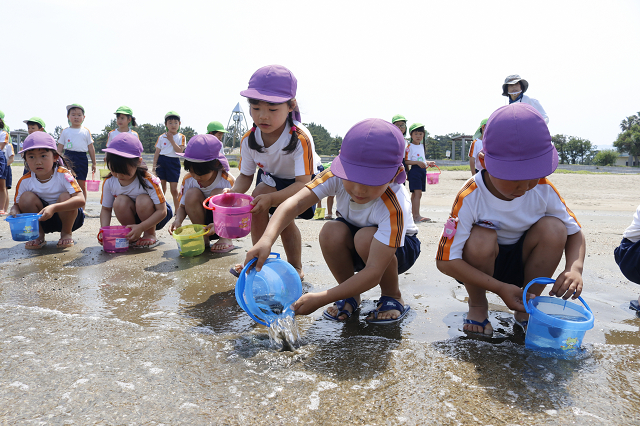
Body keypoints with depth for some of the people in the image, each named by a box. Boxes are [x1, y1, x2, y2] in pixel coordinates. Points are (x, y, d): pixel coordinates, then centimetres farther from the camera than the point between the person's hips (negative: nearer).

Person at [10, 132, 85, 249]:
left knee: (65, 196, -30)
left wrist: (53, 208, -46)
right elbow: (17, 204, 0)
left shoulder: (63, 175, -22)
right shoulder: (25, 181, -10)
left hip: (68, 216, -3)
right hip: (44, 221, 3)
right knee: (27, 197, -19)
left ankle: (67, 233, -5)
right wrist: (14, 211, -26)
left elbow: (81, 200, -35)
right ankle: (39, 235, -1)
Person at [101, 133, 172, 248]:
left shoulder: (149, 181, -28)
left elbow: (162, 211, -28)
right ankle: (132, 237, -6)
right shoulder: (109, 182, -14)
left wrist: (140, 227, -37)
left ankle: (150, 235, -9)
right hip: (132, 216, 4)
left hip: (154, 217, -3)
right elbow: (106, 209, -1)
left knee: (143, 200, -33)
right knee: (120, 201, -26)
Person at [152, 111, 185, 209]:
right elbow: (157, 152, 8)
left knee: (174, 189, -3)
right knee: (161, 188, 5)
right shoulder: (161, 137, 7)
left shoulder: (181, 137, 2)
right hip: (162, 161, 2)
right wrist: (154, 166, 1)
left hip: (174, 162, -2)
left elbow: (179, 150, -12)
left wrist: (171, 140, -12)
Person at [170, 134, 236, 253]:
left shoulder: (227, 181, -22)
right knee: (191, 194, -23)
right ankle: (203, 237, -10)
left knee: (218, 194, -30)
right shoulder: (188, 180, -10)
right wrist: (178, 220, -25)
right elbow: (183, 206, -2)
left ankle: (226, 238, -14)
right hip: (203, 221, 3)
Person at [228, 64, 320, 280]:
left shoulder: (300, 139, -36)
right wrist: (233, 193, -31)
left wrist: (271, 198, -52)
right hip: (271, 179, 6)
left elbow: (303, 184, -39)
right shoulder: (249, 140, -20)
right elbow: (245, 176, -8)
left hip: (301, 184, -6)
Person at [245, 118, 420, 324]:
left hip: (399, 247, -3)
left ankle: (392, 297, -8)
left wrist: (321, 298, -46)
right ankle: (351, 296, -6)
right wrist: (266, 239, -56)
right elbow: (295, 202, -38)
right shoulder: (338, 176, -27)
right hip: (355, 247, 4)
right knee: (331, 231, -30)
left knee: (365, 237, -37)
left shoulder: (394, 208, -38)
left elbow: (373, 273, -42)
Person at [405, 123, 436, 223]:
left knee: (415, 194, 10)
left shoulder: (422, 146, 18)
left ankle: (414, 214, 14)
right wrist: (418, 162, -23)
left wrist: (429, 163, 10)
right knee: (417, 193, -15)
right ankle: (417, 216, -17)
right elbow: (406, 161, -13)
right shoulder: (410, 147, -7)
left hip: (422, 171, 8)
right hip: (414, 170, -8)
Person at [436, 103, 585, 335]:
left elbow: (574, 232, -2)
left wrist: (574, 268, -25)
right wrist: (501, 288, -33)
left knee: (553, 228, -23)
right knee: (481, 238, -35)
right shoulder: (470, 197, -29)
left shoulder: (544, 190, -16)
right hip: (480, 265, -3)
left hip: (521, 263, 4)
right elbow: (445, 261, -30)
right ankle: (477, 305, -3)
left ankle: (527, 308, -1)